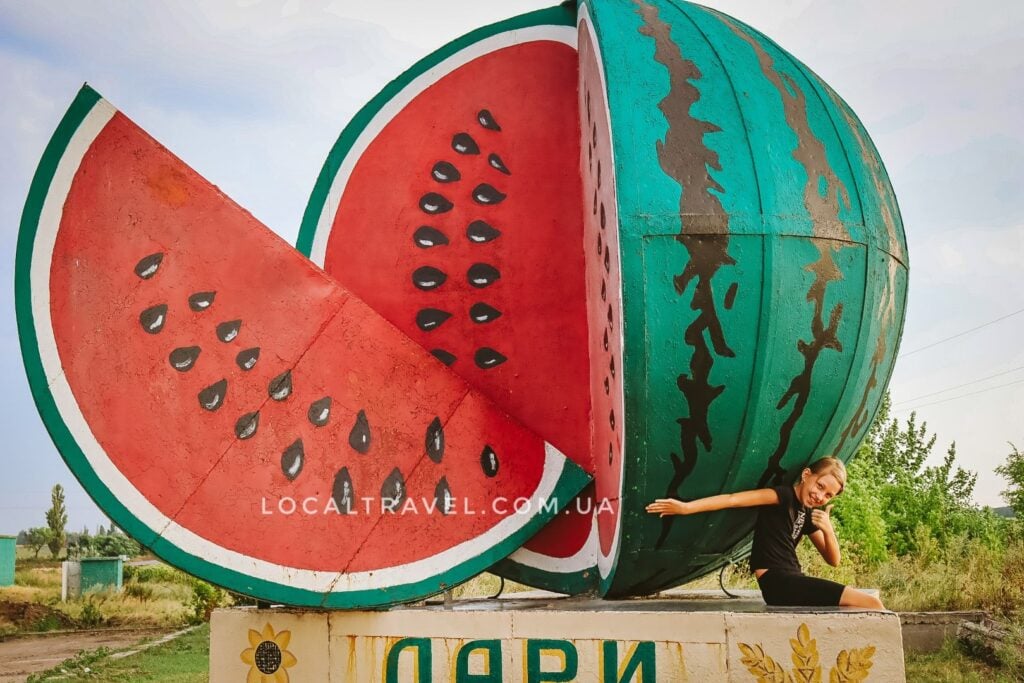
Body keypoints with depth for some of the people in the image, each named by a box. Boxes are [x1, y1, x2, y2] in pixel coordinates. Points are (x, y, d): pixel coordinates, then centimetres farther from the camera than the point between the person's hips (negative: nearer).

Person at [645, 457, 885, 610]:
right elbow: (735, 499, -17)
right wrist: (686, 507, -28)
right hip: (777, 582, -9)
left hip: (793, 583, 9)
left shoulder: (809, 515, 18)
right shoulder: (783, 495, -5)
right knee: (870, 605, -13)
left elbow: (833, 560, 18)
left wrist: (827, 530, -3)